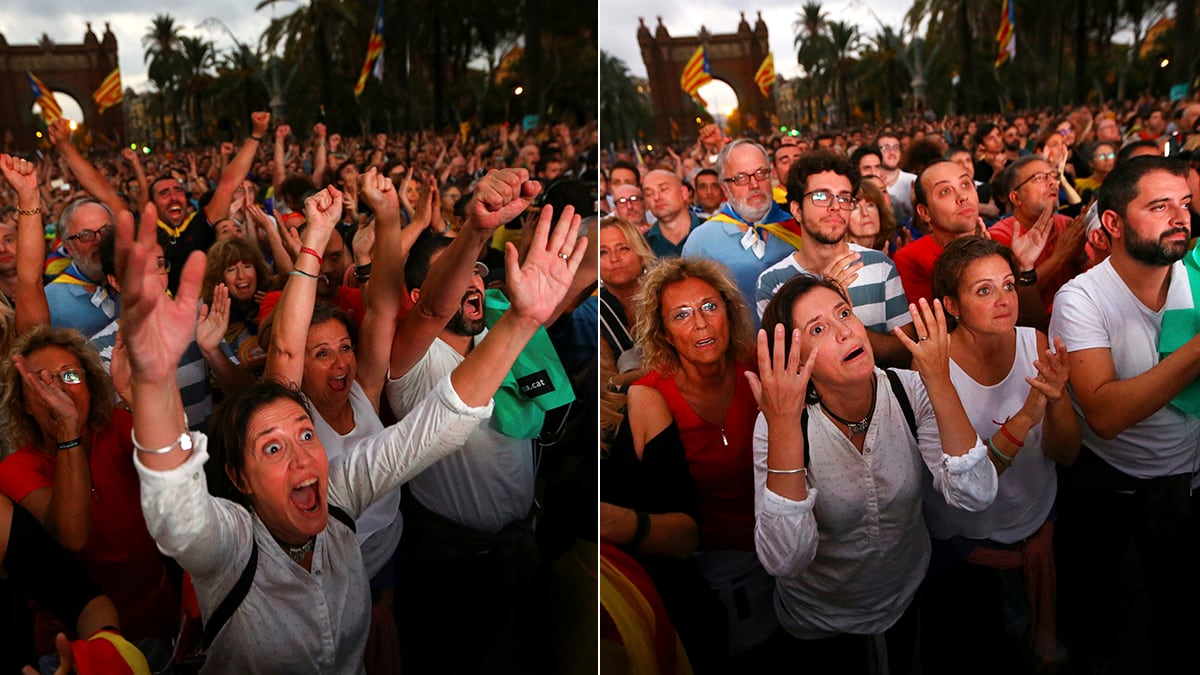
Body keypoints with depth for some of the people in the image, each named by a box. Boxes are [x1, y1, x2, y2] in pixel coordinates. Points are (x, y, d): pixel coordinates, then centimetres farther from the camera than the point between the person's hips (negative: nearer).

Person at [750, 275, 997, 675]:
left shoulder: (910, 392, -20)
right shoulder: (781, 423, -28)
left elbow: (974, 498, -29)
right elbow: (785, 560, -38)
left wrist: (940, 384, -38)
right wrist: (783, 428, -47)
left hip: (908, 594, 3)